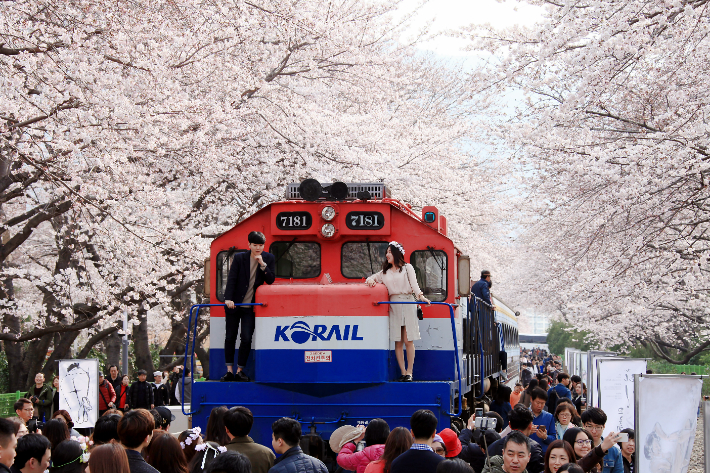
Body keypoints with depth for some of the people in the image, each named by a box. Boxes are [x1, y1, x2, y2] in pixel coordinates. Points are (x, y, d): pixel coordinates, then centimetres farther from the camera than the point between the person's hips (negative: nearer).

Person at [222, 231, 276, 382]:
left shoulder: (269, 259, -1)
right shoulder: (239, 258, -5)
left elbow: (271, 280, -7)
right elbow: (231, 279, -7)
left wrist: (263, 265, -21)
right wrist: (228, 299, -18)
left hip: (250, 307, 0)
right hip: (233, 305, 0)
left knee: (246, 339, -6)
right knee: (230, 337, 3)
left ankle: (240, 370, 3)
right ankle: (229, 370, 10)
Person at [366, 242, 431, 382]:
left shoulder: (407, 268, 10)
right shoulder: (385, 272, 20)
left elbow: (414, 284, -1)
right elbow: (372, 278, 24)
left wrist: (420, 296, -18)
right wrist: (370, 280, -1)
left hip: (407, 304, -3)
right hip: (393, 306, 3)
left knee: (408, 340, -7)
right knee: (398, 342, 0)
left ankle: (409, 372, -5)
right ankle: (403, 373, 3)